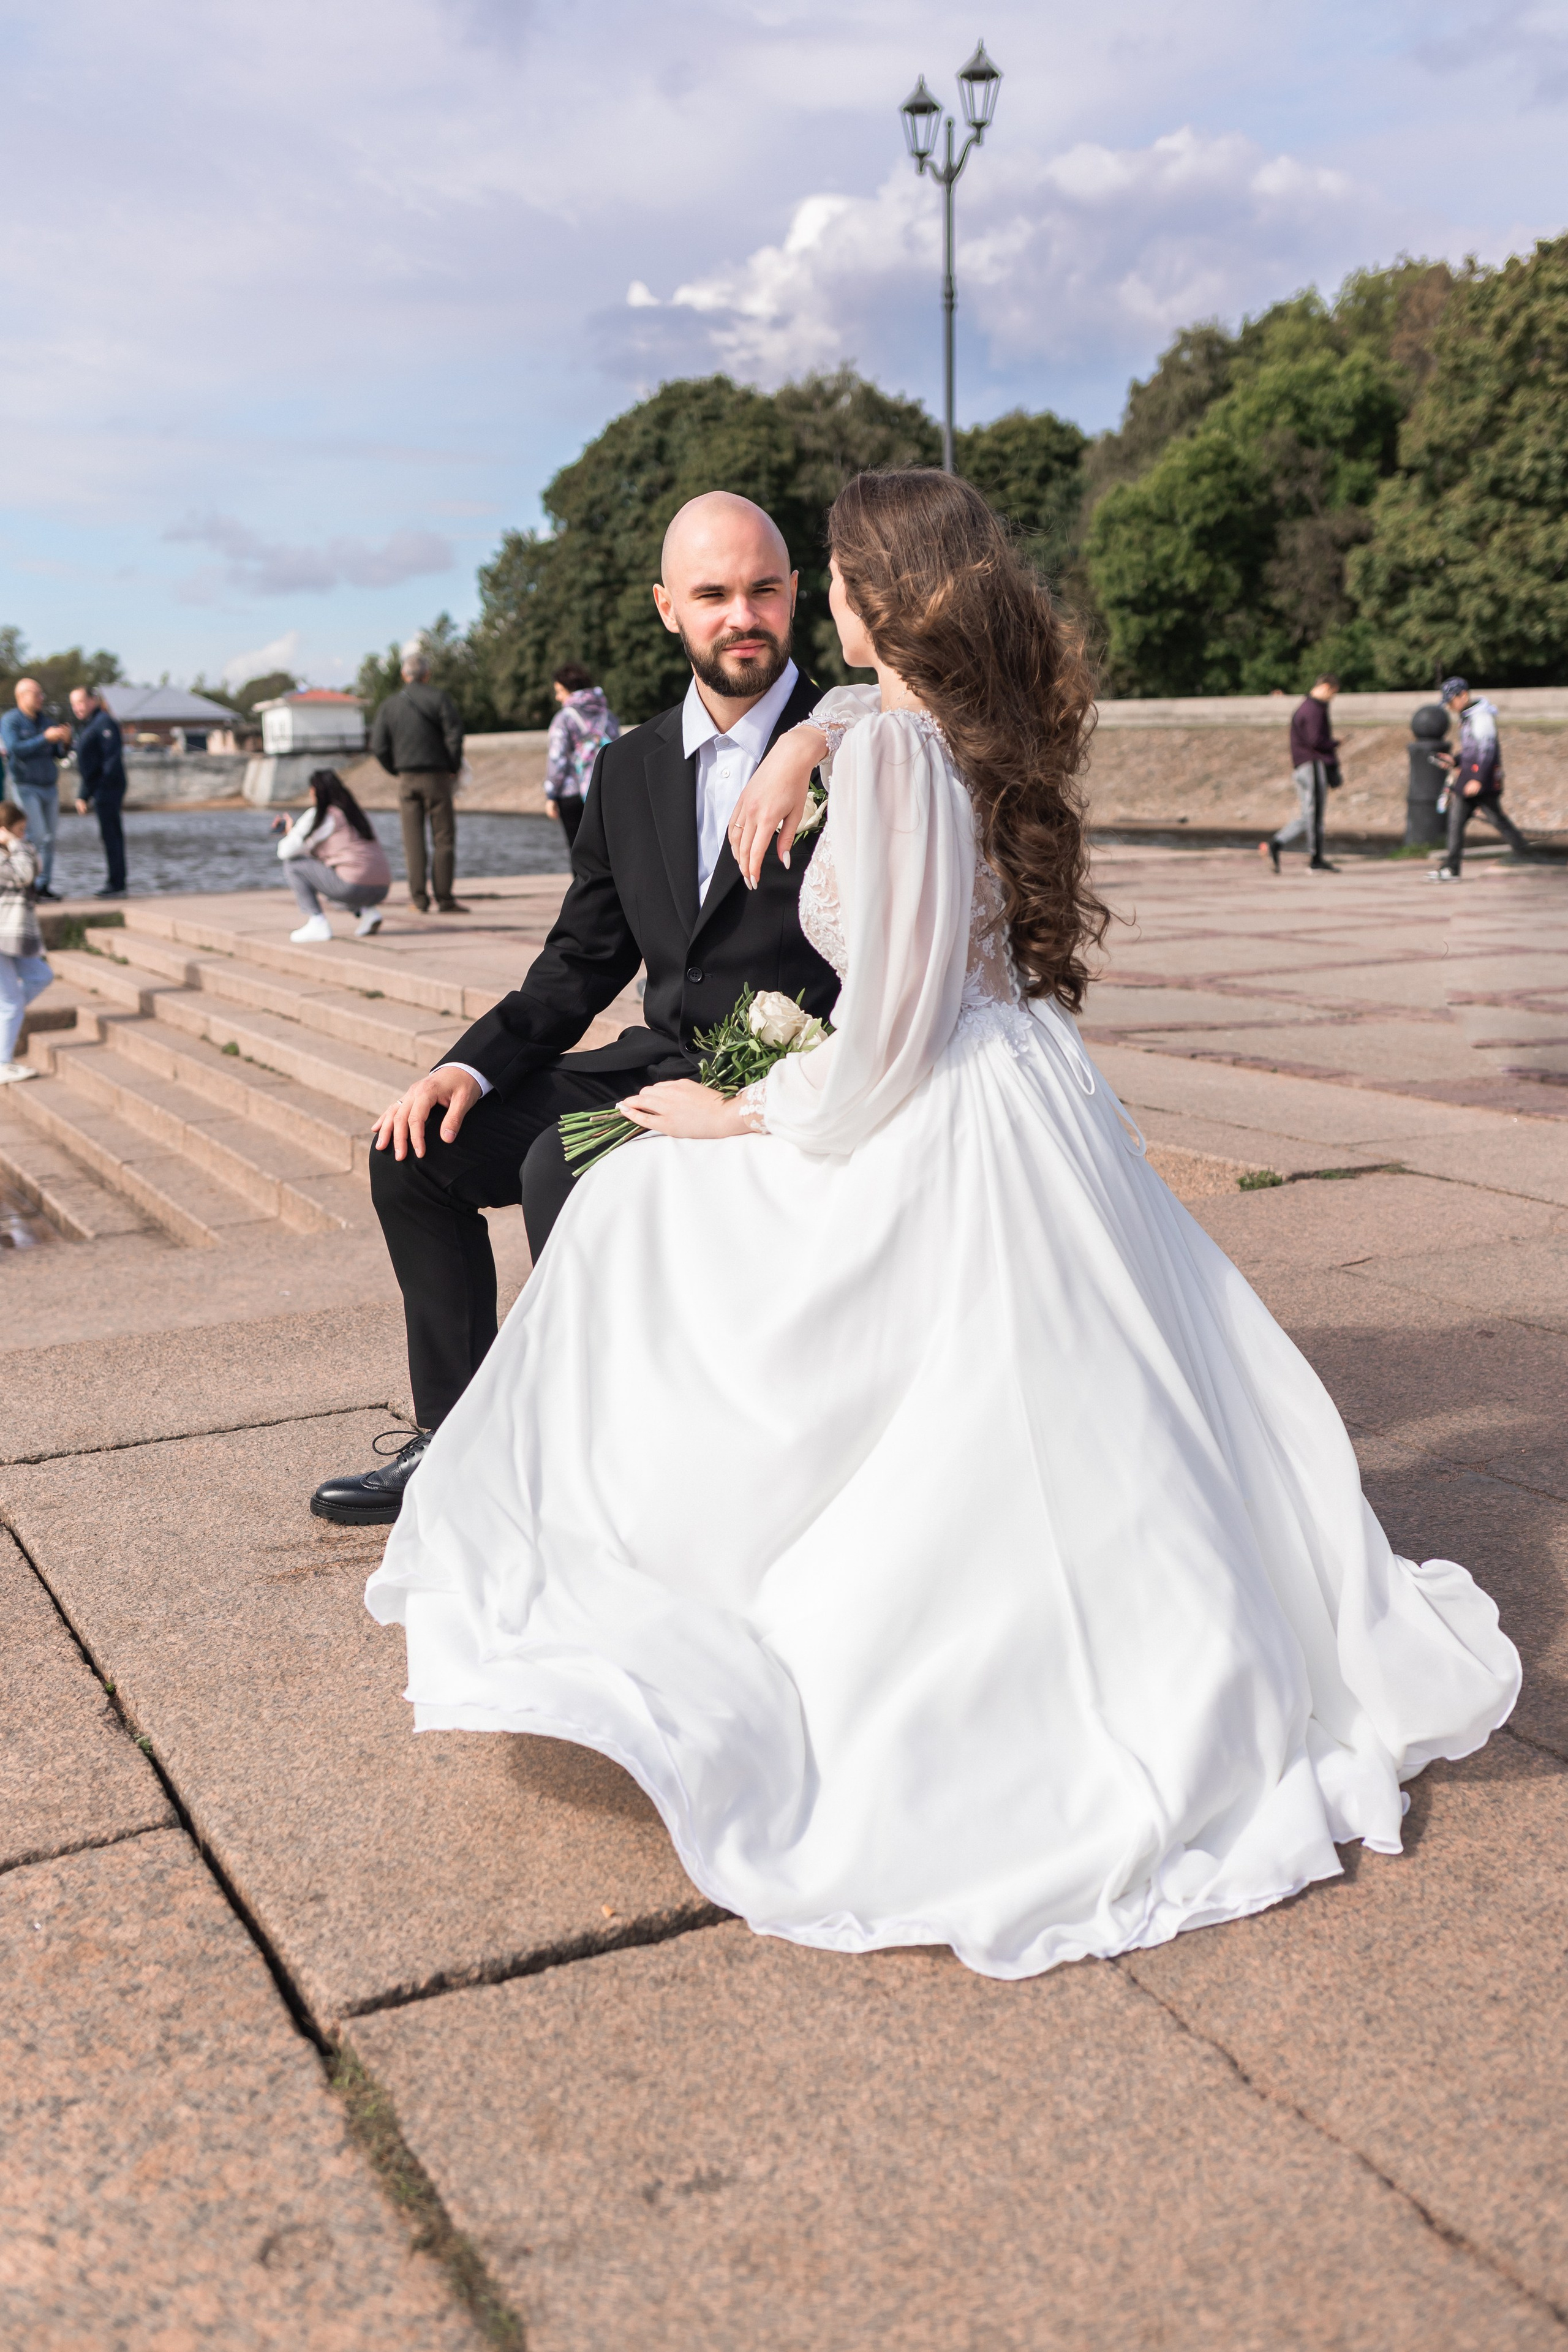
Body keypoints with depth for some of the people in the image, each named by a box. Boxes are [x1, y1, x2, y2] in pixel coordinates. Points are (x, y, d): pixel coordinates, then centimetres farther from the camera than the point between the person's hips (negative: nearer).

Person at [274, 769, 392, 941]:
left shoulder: (318, 815, -2)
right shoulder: (354, 812, 21)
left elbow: (286, 851, -1)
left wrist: (290, 834, 20)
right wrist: (292, 829, 34)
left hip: (354, 887, -8)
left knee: (292, 864, 6)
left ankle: (317, 923, -4)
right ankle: (368, 911, 14)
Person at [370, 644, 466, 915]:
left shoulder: (390, 704, 6)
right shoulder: (438, 697, -4)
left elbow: (379, 746, 2)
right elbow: (454, 732, -11)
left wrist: (397, 771, 14)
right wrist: (454, 767, 1)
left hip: (407, 779, 3)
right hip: (437, 776, -3)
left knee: (413, 840, 6)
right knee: (443, 838, 1)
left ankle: (419, 898, 2)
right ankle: (444, 899, -2)